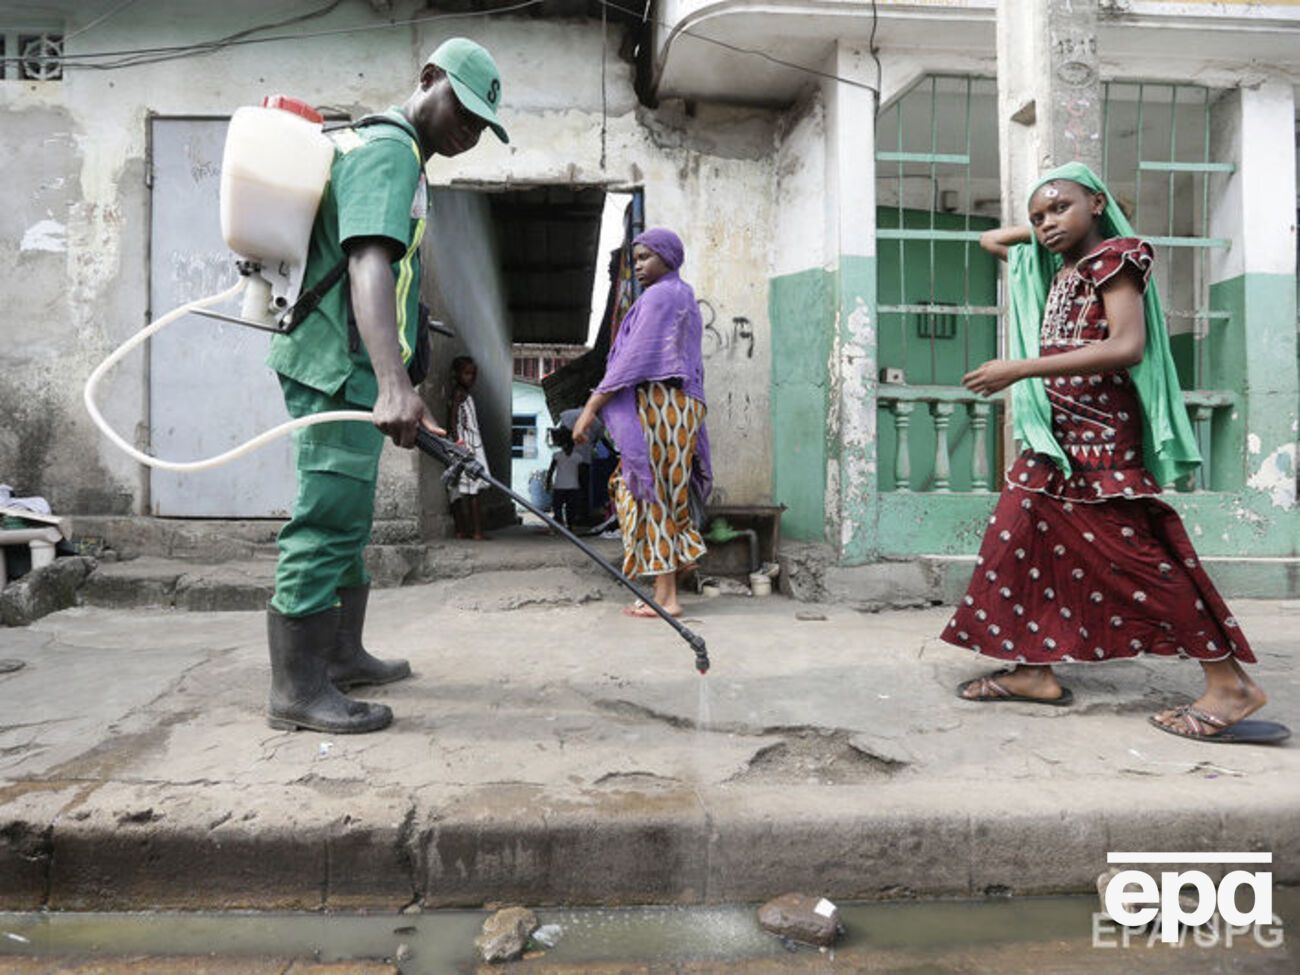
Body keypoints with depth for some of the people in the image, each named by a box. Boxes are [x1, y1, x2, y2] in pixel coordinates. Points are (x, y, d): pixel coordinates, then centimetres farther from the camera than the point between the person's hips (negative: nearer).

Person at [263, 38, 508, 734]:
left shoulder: (388, 148, 22)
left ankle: (342, 655, 26)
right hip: (342, 368, -11)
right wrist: (393, 384, -42)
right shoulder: (390, 150, -12)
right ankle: (296, 690, -2)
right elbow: (369, 265, -30)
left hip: (340, 368, 11)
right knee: (328, 520, -9)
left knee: (345, 518, 14)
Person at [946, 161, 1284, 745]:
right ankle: (1035, 669, 13)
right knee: (1018, 538, 5)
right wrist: (1036, 231, 19)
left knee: (1132, 554, -8)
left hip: (1098, 438, -9)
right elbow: (990, 241, 35)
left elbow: (1128, 346, -22)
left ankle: (1228, 680, 2)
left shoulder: (1114, 258, -7)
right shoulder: (1055, 270, 18)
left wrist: (1022, 368, -24)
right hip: (1054, 436, 9)